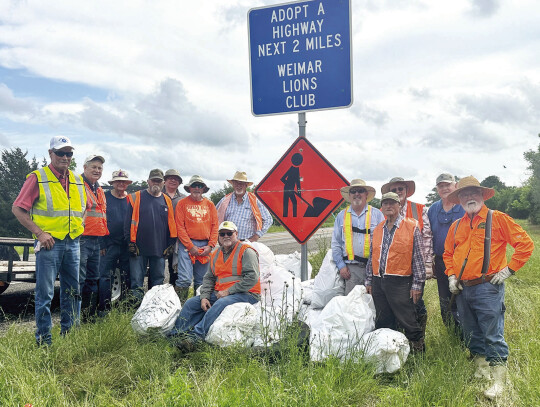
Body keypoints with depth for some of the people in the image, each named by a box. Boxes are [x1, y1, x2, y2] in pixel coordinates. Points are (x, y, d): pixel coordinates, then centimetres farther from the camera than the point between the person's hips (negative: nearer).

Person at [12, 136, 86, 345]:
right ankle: (44, 338, 11)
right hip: (49, 242, -5)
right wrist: (39, 232, -13)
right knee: (45, 293, 0)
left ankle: (69, 332, 24)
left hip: (73, 243, 6)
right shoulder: (37, 178, -5)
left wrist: (78, 226, 10)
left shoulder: (77, 180, 12)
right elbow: (18, 208, -7)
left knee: (72, 290, 11)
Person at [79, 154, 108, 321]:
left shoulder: (100, 191, 21)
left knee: (93, 279, 12)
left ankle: (90, 316, 22)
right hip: (81, 239, -8)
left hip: (96, 242, 8)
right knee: (78, 279, -8)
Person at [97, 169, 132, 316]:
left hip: (126, 244, 2)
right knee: (105, 275, -6)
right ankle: (104, 307, 1)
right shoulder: (104, 197, 3)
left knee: (127, 276, 7)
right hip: (109, 244, -2)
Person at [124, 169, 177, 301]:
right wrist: (130, 242, -7)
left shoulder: (167, 200, 11)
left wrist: (170, 244, 7)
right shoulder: (136, 197, 2)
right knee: (136, 281, 0)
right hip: (138, 248, -3)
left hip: (160, 249, 3)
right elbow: (128, 221, 0)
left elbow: (172, 224, 13)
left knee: (158, 281, 9)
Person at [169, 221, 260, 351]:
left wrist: (228, 291, -17)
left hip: (245, 294, -7)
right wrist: (204, 297, -3)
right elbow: (208, 278, 16)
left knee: (220, 304, -35)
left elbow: (252, 278, -18)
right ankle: (175, 335, -6)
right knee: (191, 303, -4)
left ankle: (196, 336, -40)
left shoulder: (246, 251, -8)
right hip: (219, 293, 8)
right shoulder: (216, 254, 15)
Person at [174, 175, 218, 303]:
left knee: (201, 280, 9)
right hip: (187, 245, -3)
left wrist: (210, 245, -2)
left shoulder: (210, 204, 12)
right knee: (185, 279, -12)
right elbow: (180, 227, -3)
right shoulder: (182, 203, 3)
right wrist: (191, 246, -10)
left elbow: (215, 226, 9)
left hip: (205, 246, 3)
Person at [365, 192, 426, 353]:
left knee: (407, 321, -3)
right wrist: (369, 281, 15)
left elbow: (418, 257, -3)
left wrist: (417, 284, -6)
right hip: (378, 282, 6)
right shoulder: (377, 230, 15)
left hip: (400, 282, -5)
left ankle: (418, 350, 13)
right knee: (382, 322, 12)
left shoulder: (411, 227, -1)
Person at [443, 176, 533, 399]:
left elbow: (525, 243, -5)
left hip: (487, 288, -6)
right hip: (462, 289, 6)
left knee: (493, 336, -4)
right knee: (472, 335, 15)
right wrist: (451, 276, 11)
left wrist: (509, 269, -7)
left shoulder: (497, 219, -3)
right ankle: (481, 370, 30)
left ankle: (499, 382, 5)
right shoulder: (456, 226, 13)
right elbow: (448, 253, 24)